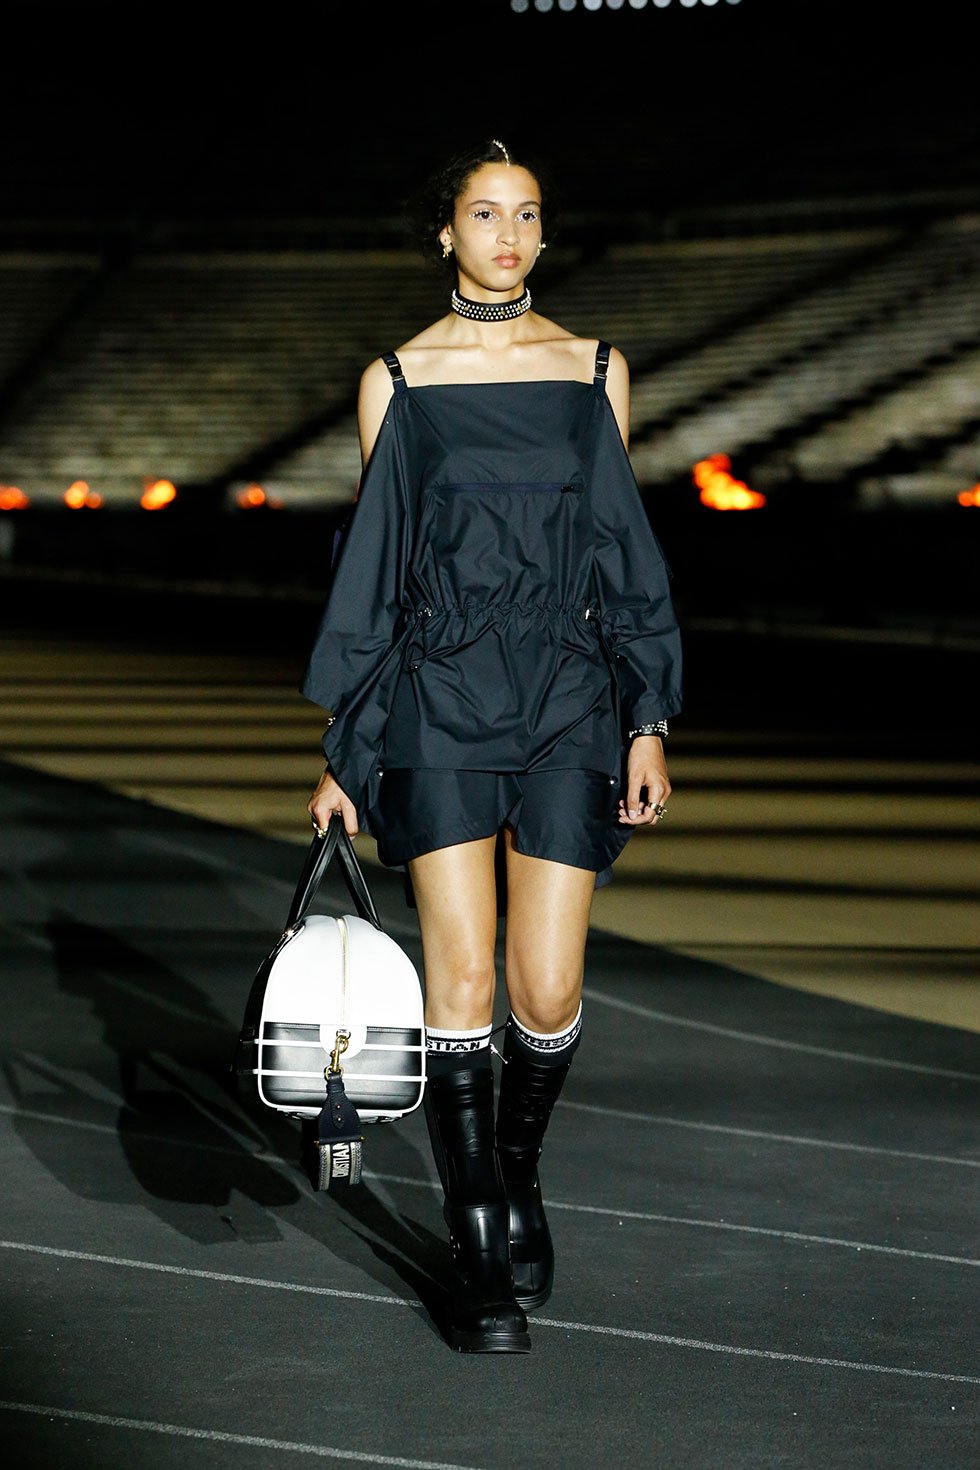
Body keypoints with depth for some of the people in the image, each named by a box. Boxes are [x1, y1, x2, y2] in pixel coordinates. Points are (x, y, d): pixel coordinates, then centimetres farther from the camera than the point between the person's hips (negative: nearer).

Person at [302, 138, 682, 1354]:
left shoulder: (592, 370, 8)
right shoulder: (396, 381, 5)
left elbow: (624, 548, 10)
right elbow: (371, 559, 7)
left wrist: (648, 722, 4)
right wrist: (343, 747, 4)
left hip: (568, 705, 1)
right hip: (440, 702, -1)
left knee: (547, 994, -2)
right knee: (462, 978, -7)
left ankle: (518, 1179, 28)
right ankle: (480, 1259, 4)